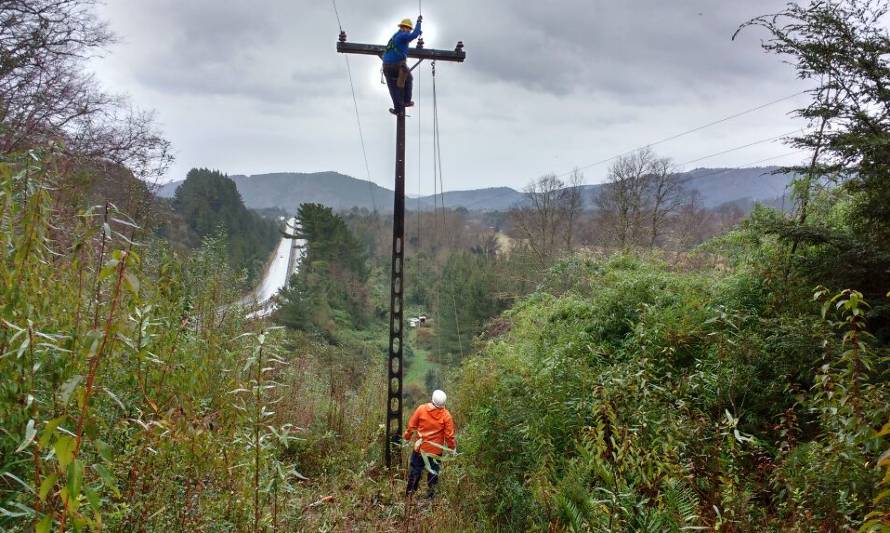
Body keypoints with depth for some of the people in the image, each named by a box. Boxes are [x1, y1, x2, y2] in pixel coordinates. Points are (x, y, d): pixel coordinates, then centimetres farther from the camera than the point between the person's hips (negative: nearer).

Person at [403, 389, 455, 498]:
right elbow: (449, 435, -11)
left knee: (414, 470, 17)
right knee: (433, 473, 16)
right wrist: (452, 447, 5)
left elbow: (411, 426, -5)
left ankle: (409, 493, 27)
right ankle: (430, 495, 26)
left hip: (420, 448, 1)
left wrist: (407, 437, 12)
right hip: (436, 451, -1)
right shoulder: (446, 415, -16)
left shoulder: (421, 409, -14)